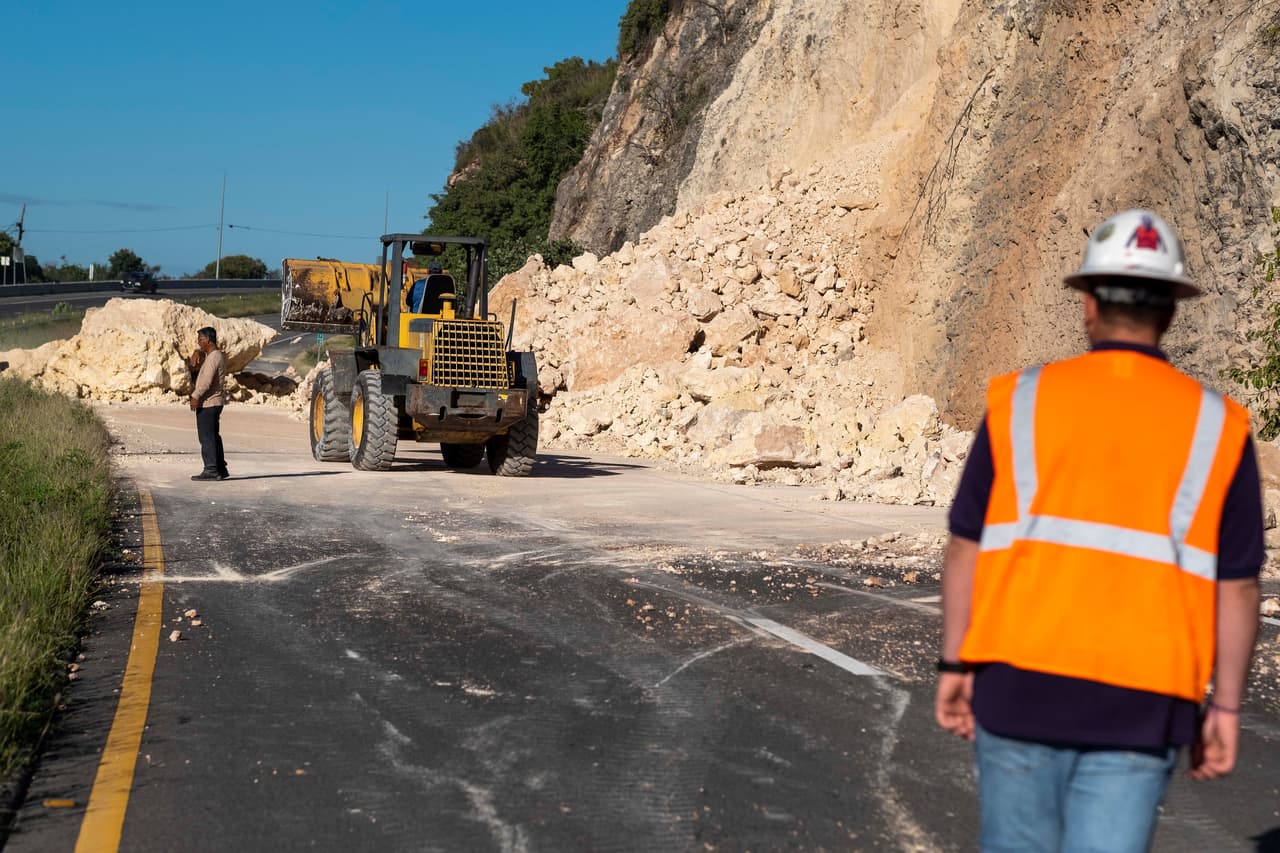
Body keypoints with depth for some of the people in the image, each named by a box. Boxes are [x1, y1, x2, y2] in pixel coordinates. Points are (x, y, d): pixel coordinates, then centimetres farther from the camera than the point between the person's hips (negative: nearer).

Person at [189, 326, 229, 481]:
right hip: (215, 402, 10)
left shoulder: (213, 358, -17)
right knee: (214, 436, 15)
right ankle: (221, 469, 20)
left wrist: (196, 396, -28)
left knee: (207, 437, -7)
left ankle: (211, 470, -7)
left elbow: (206, 380, -27)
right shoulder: (218, 355, 16)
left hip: (207, 403, -10)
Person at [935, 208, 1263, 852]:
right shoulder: (1215, 426, 1)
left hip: (1021, 684, 1)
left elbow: (967, 546, 1)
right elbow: (1236, 587, 1)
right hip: (1140, 703, 0)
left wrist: (955, 665, 9)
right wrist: (1225, 708, 9)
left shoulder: (1021, 401, 0)